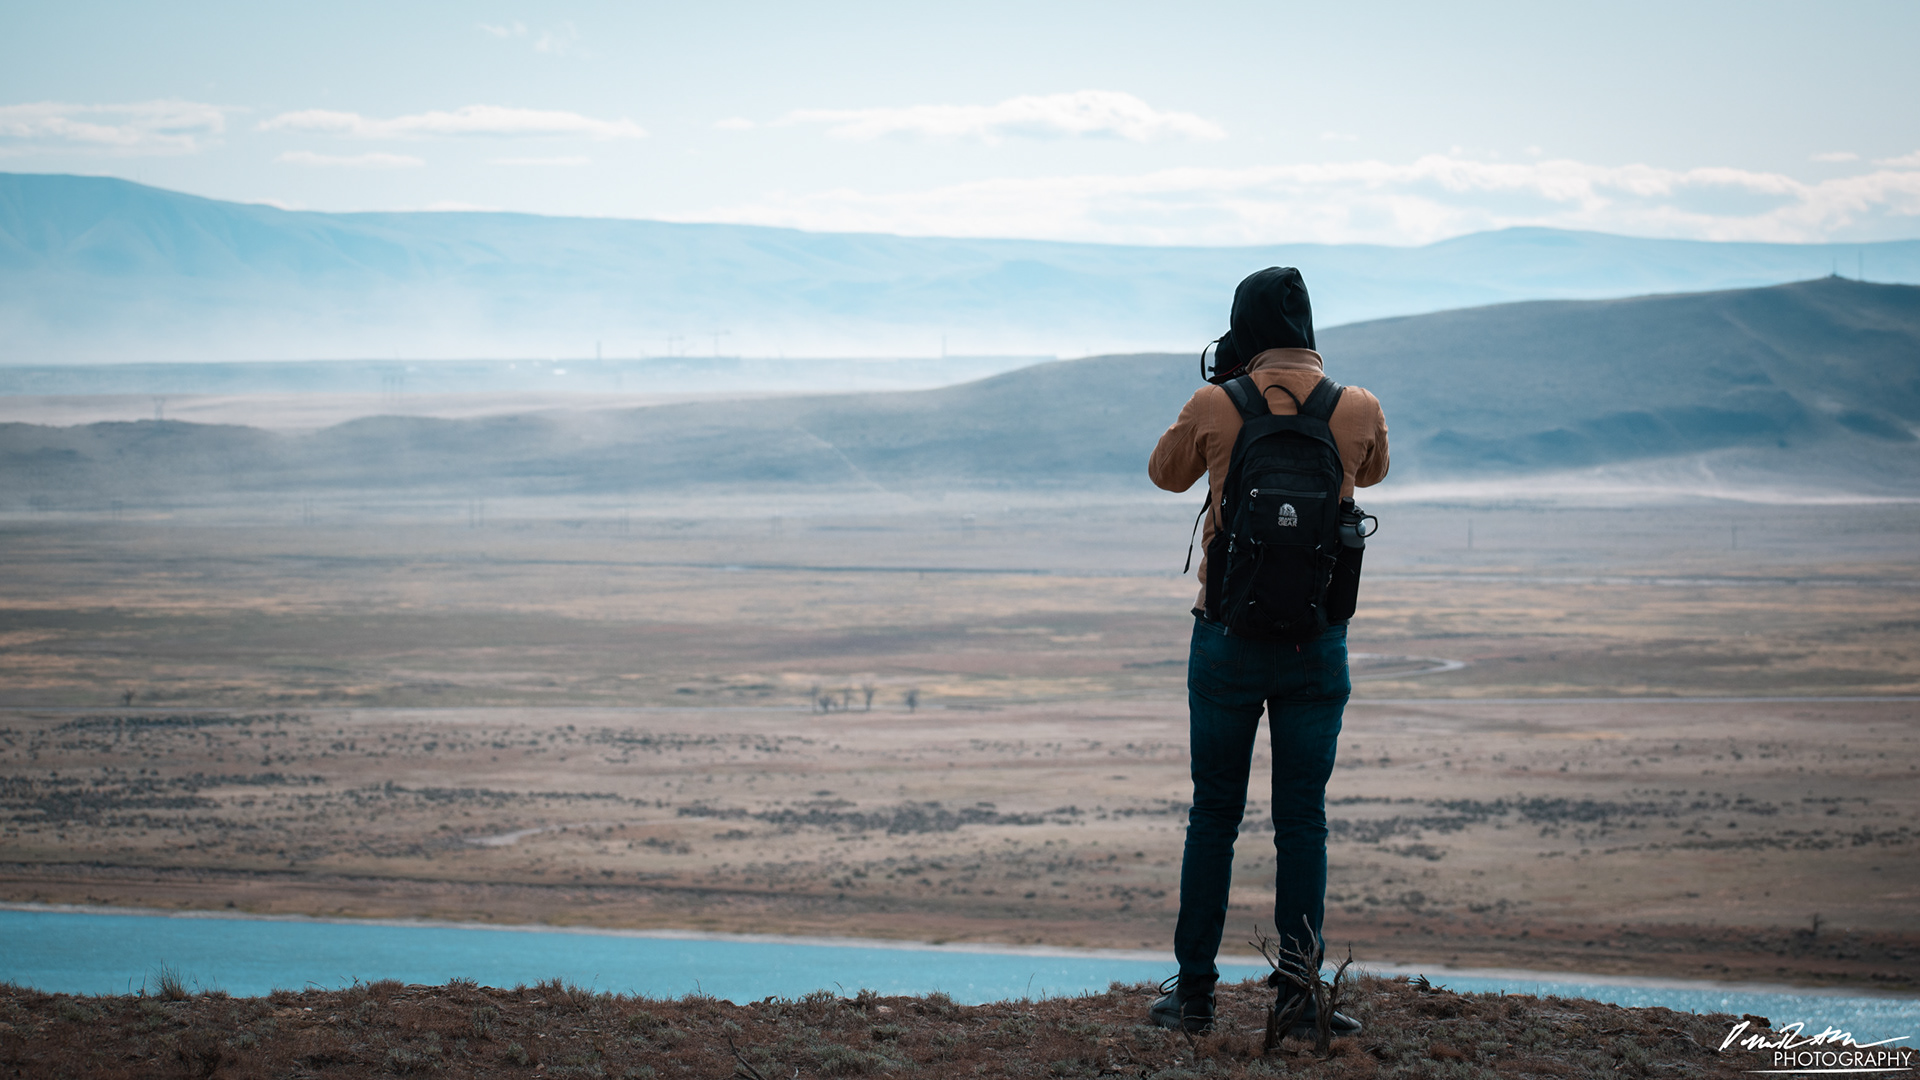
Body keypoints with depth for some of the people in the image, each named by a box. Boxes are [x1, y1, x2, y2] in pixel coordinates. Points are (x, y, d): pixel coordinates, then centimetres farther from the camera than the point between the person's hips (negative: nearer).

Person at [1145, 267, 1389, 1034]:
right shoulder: (1358, 411, -3)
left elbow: (1166, 473, 12)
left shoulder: (1215, 409, -8)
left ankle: (1194, 991, 11)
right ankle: (1298, 995, 4)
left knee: (1213, 817, 8)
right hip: (1318, 644, 1)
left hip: (1228, 638, -1)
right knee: (1303, 822, 5)